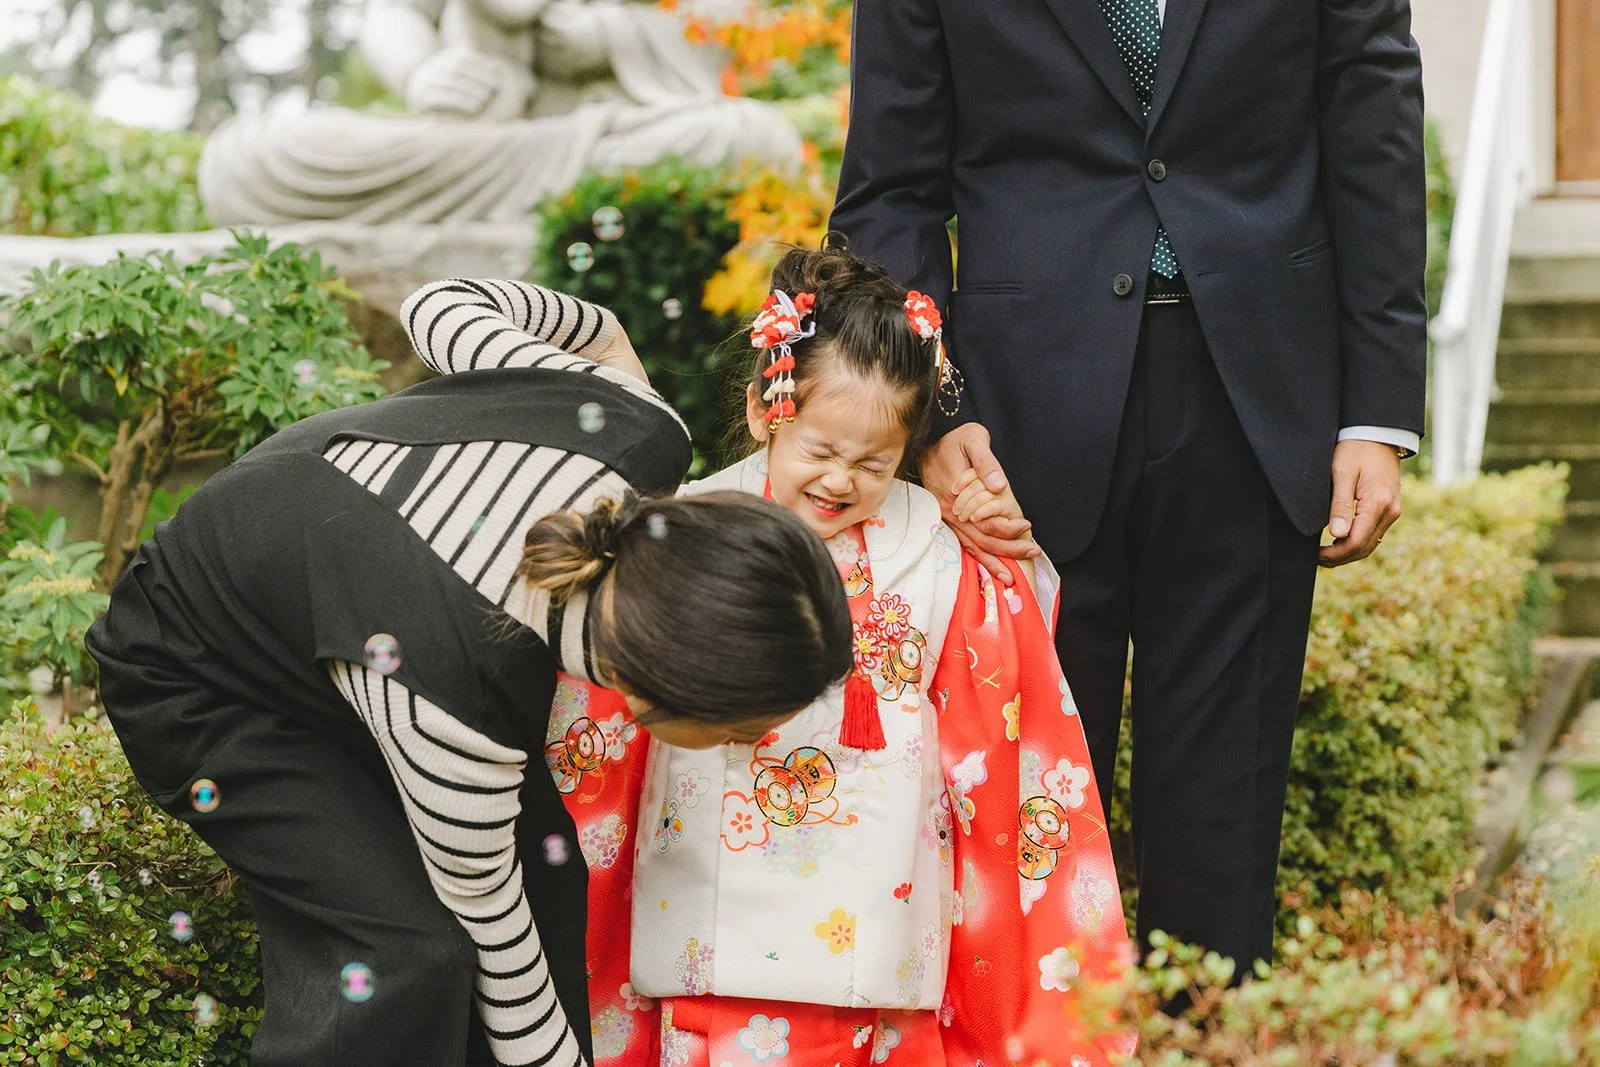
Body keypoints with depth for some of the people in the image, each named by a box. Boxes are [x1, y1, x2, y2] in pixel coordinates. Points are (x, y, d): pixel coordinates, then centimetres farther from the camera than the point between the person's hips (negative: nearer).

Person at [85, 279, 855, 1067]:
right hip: (198, 682, -7)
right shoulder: (453, 711, -44)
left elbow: (444, 305, -9)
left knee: (549, 865, -3)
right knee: (406, 951, -22)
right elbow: (495, 942, -24)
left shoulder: (640, 431, -29)